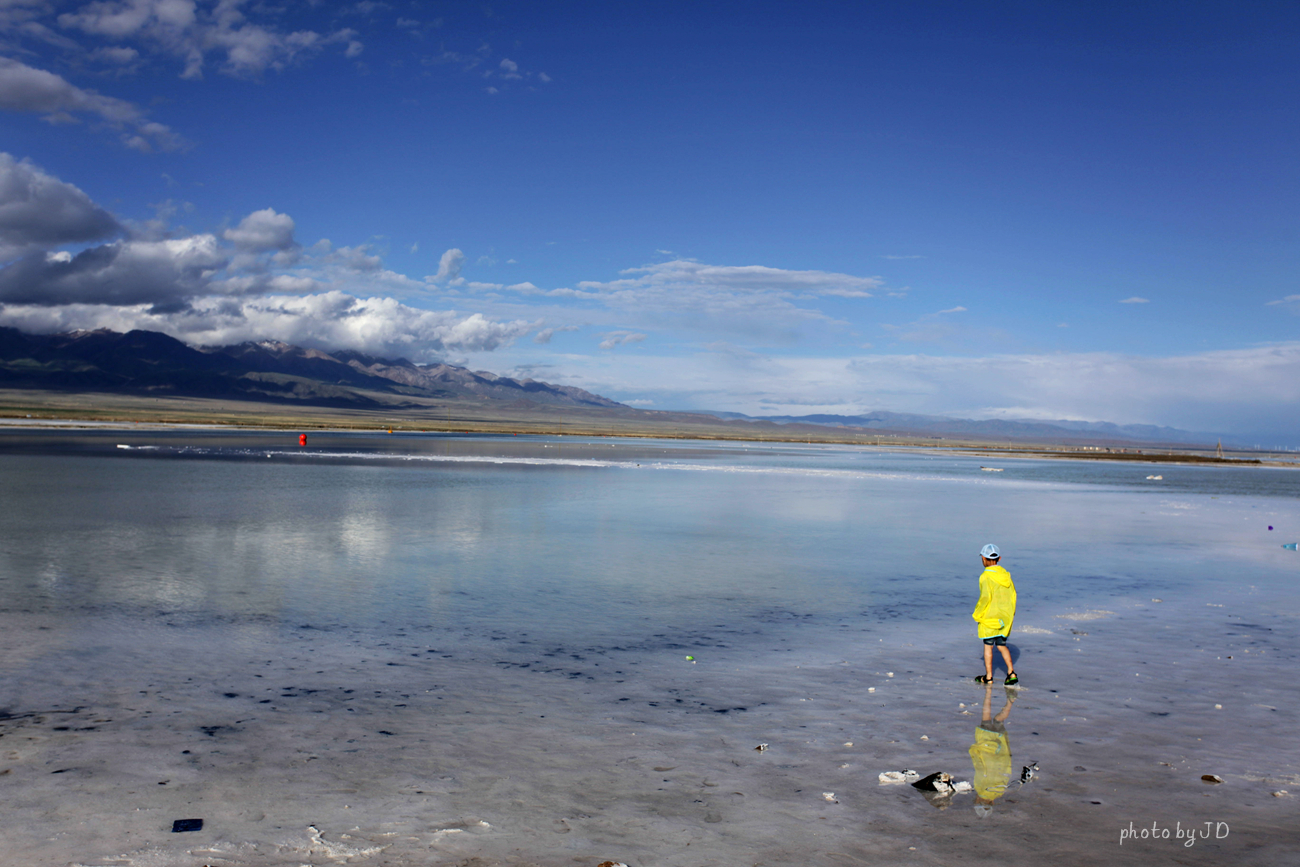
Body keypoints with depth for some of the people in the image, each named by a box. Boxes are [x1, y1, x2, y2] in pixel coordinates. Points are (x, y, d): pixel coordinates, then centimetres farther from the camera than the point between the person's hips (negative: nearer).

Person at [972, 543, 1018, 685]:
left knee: (988, 646, 7)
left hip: (989, 617, -6)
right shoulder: (1006, 575, 3)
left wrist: (977, 614, -11)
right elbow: (1013, 593, 8)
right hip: (1005, 618, 6)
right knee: (1001, 645, 16)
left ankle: (988, 677, 14)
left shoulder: (985, 577, -16)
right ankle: (1011, 672, 4)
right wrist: (1010, 613, 19)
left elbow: (985, 597, -22)